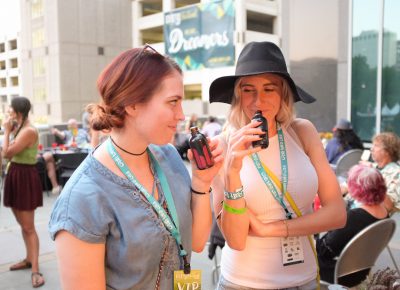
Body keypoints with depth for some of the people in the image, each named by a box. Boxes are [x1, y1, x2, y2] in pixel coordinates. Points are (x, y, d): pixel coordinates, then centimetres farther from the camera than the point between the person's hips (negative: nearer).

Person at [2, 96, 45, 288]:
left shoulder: (29, 131, -19)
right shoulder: (19, 128, 11)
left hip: (26, 178, -9)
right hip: (16, 176, 9)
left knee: (28, 227, -6)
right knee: (23, 224, 17)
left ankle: (35, 270, 0)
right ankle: (29, 259, 30)